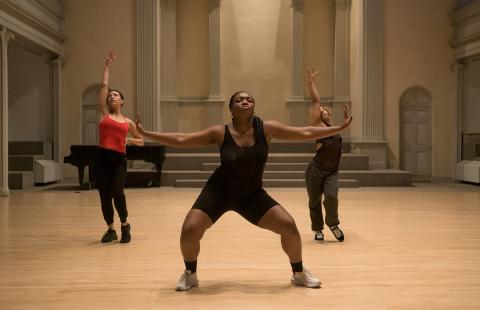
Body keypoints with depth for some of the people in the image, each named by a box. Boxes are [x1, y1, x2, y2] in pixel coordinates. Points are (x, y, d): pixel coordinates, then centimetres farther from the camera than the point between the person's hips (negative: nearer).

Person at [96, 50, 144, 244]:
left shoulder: (128, 122, 13)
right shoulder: (104, 114, 10)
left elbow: (141, 141, 23)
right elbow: (103, 85, 9)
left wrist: (128, 140, 3)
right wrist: (108, 66, 15)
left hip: (119, 159, -1)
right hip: (101, 158, 1)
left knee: (117, 192, -18)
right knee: (104, 196, 3)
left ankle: (125, 226, 5)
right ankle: (111, 230, 19)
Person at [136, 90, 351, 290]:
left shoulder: (266, 128, -11)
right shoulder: (220, 133, -14)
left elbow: (305, 133, -7)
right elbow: (181, 140, -11)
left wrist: (340, 128, -8)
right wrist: (145, 133, -14)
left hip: (252, 194, 1)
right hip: (219, 191, -1)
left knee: (289, 226, -10)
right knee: (189, 230, -18)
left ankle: (299, 274, 17)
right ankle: (190, 275, 14)